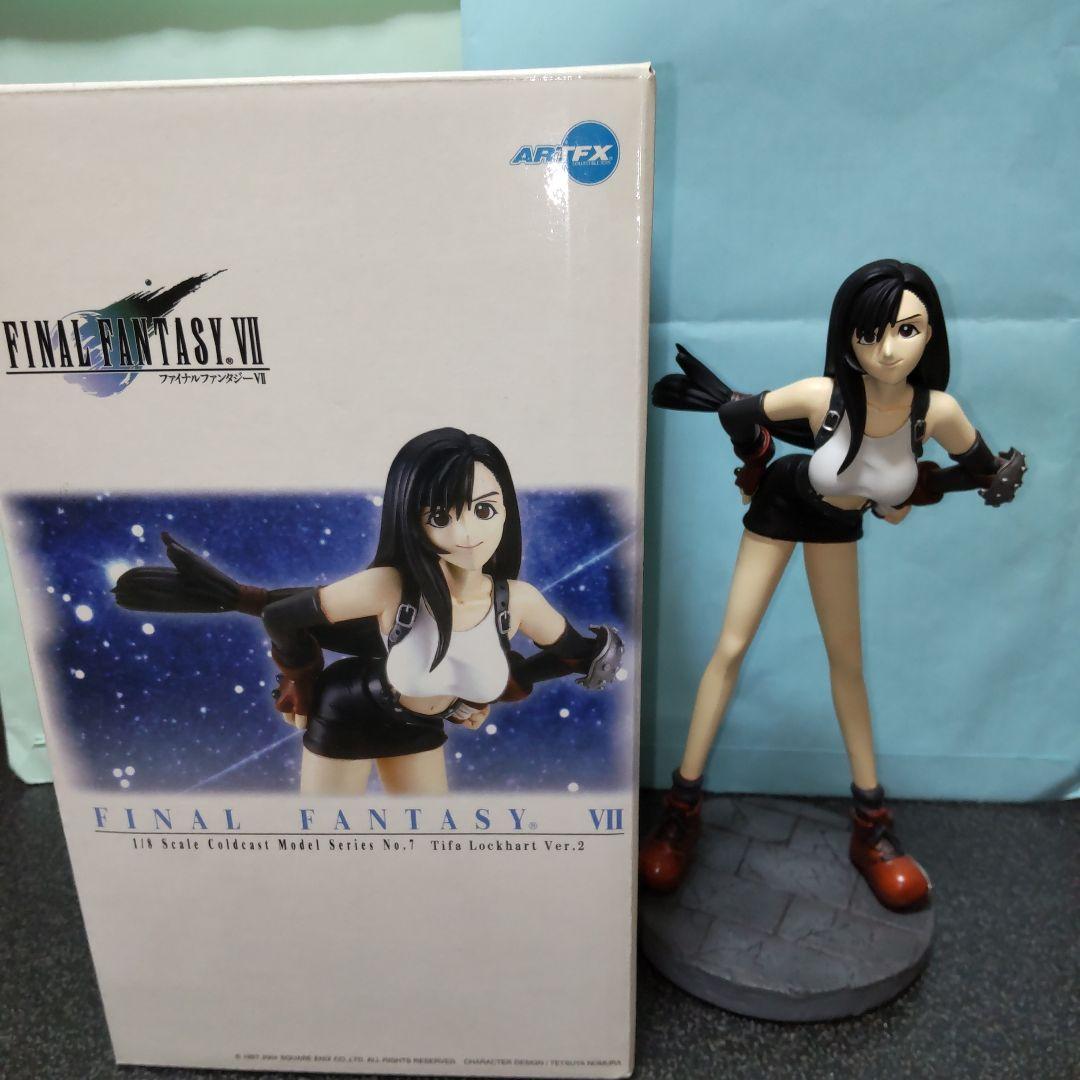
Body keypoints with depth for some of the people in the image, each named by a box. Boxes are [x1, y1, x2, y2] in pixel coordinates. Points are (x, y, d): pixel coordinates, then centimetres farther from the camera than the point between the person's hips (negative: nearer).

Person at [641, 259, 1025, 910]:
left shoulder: (937, 410, -30)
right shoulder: (821, 395, -37)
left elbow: (986, 472, -8)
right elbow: (741, 416, -17)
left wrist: (908, 495, 0)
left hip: (840, 523, 3)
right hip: (783, 504, -2)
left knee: (847, 660, 10)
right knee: (732, 648, -4)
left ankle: (871, 824, 21)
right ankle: (683, 810, 6)